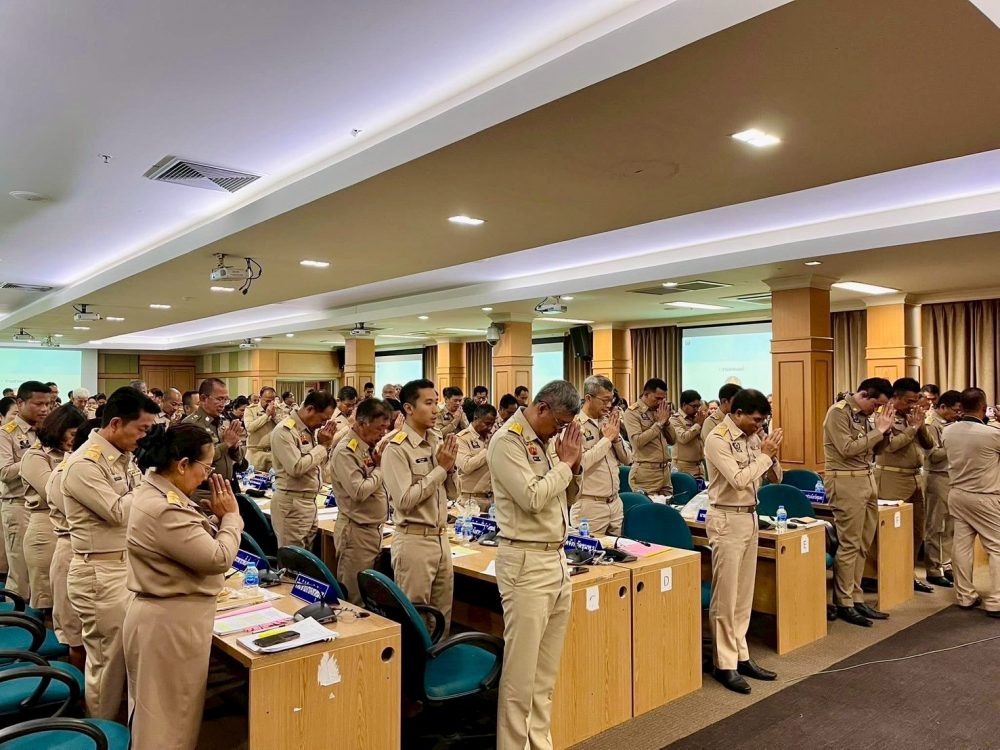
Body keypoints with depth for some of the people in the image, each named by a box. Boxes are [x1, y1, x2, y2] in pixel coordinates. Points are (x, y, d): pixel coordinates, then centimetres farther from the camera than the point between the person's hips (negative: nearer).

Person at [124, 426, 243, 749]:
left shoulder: (154, 490, 3)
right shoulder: (164, 508, -30)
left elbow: (194, 543, 10)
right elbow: (219, 558, -26)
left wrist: (217, 518, -4)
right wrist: (231, 515, -12)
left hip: (163, 615, 11)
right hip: (172, 622, -10)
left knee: (155, 714, 26)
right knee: (171, 719, 7)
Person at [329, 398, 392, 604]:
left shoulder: (368, 448, 10)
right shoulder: (345, 451, -17)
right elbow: (359, 491, -25)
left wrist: (382, 464, 0)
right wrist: (381, 467, -12)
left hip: (374, 529, 9)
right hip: (356, 532, -9)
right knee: (354, 599, 0)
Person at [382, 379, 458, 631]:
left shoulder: (438, 442, 7)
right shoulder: (397, 449, -13)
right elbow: (404, 500, -21)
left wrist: (450, 467, -5)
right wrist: (440, 468, -16)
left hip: (441, 537, 7)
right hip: (414, 541, -7)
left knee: (443, 614, 15)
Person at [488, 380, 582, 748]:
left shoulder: (548, 440, 11)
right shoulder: (507, 440, -12)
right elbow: (533, 498, -22)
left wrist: (573, 465, 1)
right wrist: (565, 462, -10)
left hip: (557, 558, 8)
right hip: (526, 562, -8)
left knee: (546, 671, 15)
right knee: (521, 671, -1)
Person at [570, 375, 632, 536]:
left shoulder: (608, 423, 10)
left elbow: (627, 459, 13)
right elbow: (580, 463, -25)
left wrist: (616, 437, -4)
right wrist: (607, 438, -15)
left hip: (615, 502, 7)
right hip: (589, 505, -7)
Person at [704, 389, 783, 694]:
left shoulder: (753, 437, 7)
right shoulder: (718, 439, -15)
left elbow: (775, 478, 14)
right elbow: (738, 479, -23)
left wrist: (770, 454, -5)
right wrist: (764, 454, -13)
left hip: (750, 517, 8)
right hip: (727, 520, -8)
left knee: (744, 594, 13)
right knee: (725, 596, -1)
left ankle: (741, 656, 24)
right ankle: (725, 664, 9)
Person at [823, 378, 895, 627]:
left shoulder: (863, 414, 12)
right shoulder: (838, 412, -12)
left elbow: (873, 450, 15)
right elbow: (847, 449, -19)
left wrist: (883, 430, 0)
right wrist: (878, 431, -14)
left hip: (866, 480, 8)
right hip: (846, 482, -8)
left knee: (862, 545, 10)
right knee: (849, 545, -4)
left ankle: (856, 599, 18)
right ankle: (843, 604, 5)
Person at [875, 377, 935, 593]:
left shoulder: (912, 417, 13)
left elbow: (929, 445, 12)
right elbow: (890, 445, -22)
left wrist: (921, 425, -3)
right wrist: (913, 427, -14)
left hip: (914, 479, 8)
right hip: (893, 481, -8)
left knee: (917, 531, 12)